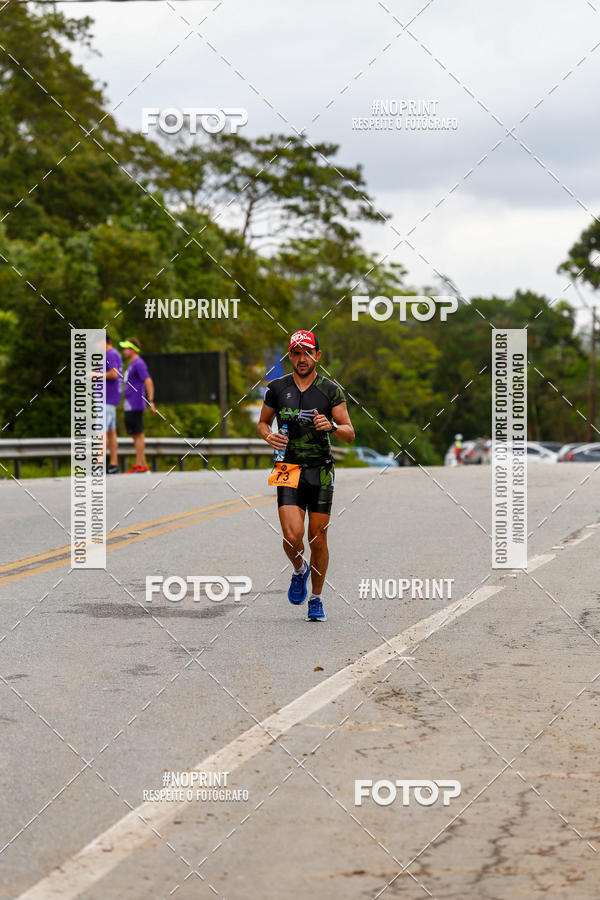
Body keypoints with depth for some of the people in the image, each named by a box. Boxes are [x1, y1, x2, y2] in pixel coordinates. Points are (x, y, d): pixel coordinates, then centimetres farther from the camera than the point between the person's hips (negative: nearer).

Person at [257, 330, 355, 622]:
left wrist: (331, 426, -21)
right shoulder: (277, 388, 4)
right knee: (292, 536, -15)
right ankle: (299, 571, 19)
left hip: (320, 471, 0)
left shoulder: (330, 390, 0)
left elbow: (350, 434, 1)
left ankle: (316, 600, 19)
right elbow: (262, 422, 17)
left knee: (318, 540, 1)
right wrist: (269, 436, -6)